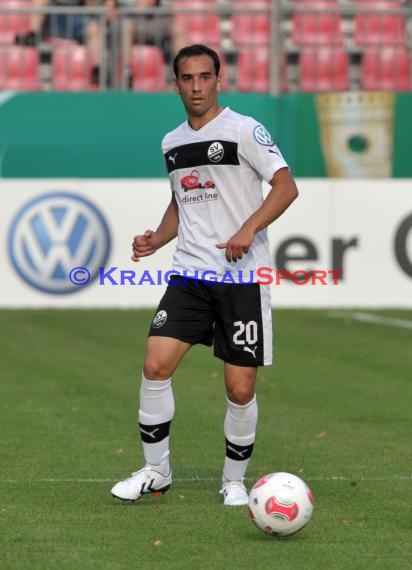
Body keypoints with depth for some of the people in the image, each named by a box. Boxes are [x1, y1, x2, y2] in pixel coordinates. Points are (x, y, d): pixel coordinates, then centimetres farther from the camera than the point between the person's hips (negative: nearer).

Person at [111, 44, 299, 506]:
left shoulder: (243, 130, -6)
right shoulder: (172, 143, 13)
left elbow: (286, 186, -11)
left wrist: (249, 229, -24)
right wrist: (156, 239, 7)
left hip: (242, 279, -4)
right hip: (190, 274, 4)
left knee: (240, 389, -3)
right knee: (155, 364, -11)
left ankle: (234, 480, 18)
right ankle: (155, 472, 4)